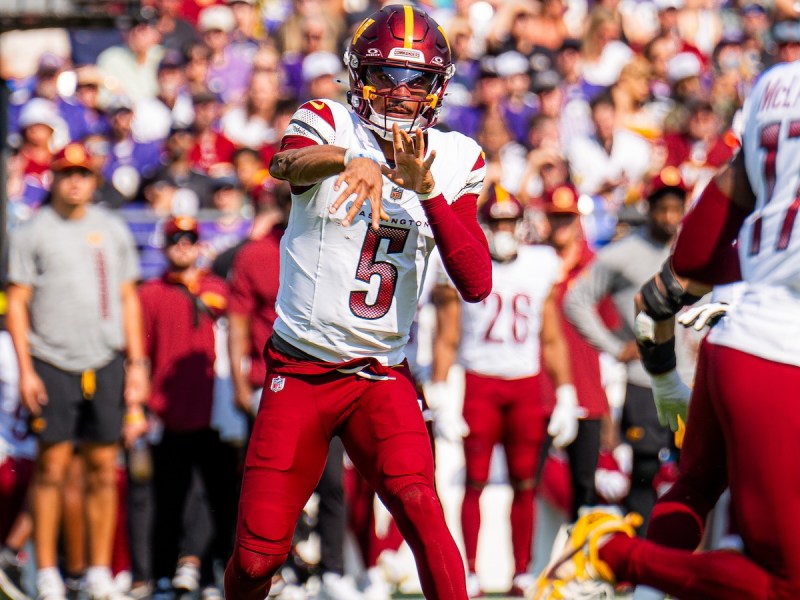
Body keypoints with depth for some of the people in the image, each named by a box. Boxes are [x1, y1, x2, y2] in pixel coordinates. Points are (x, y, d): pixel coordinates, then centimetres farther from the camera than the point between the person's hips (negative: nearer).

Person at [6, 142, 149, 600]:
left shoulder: (113, 231, 11)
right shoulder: (33, 233, 2)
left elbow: (128, 299, 15)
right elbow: (17, 303, 2)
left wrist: (137, 364, 8)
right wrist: (25, 370, -6)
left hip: (106, 363, 3)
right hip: (51, 363, -3)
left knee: (104, 468, 3)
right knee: (52, 467, -3)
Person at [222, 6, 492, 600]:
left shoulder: (454, 161, 3)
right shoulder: (329, 126, -6)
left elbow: (477, 285, -7)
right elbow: (287, 163, -32)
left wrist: (427, 191, -19)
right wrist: (352, 160, -54)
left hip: (382, 376, 2)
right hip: (299, 371, -1)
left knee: (420, 506, -24)